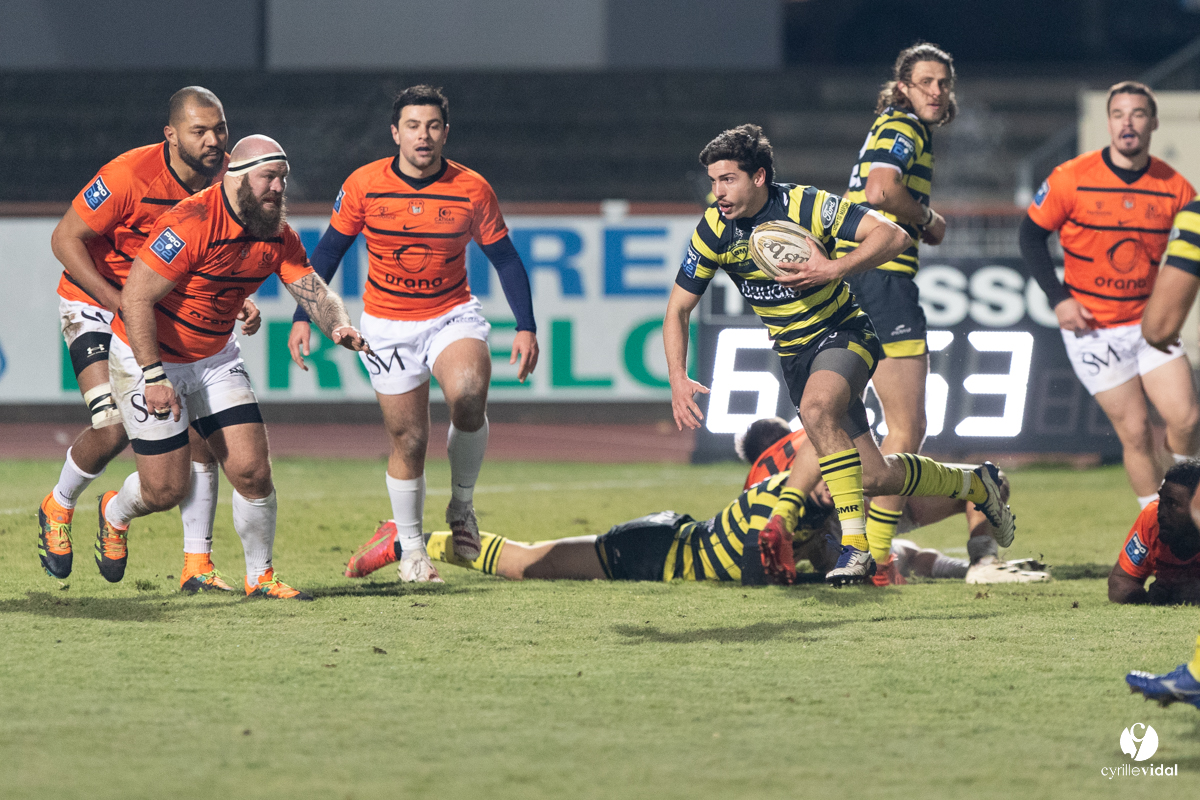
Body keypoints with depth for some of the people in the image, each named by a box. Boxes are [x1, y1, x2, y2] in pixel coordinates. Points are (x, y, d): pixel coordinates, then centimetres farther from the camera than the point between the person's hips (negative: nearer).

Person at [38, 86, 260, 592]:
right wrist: (121, 302, -26)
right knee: (114, 427, -18)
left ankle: (197, 562, -2)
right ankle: (58, 508, 13)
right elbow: (65, 240, -20)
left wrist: (239, 301, -9)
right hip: (96, 303, -5)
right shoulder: (129, 176, -27)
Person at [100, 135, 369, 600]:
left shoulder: (277, 235, -5)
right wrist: (154, 376, -29)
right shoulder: (190, 225, -28)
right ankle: (115, 514, 32)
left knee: (253, 471, -5)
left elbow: (313, 290, -10)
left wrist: (337, 326, -33)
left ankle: (260, 577, 13)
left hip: (215, 358, 6)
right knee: (166, 489, -3)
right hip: (147, 356, -6)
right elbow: (135, 299, -27)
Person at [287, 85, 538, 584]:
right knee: (408, 440, 1)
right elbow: (328, 251, 2)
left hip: (453, 314, -1)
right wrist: (302, 318, -3)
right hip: (387, 325, 1)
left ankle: (461, 506, -6)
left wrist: (526, 327, -7)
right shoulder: (363, 186, -9)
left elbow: (504, 259, 1)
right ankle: (410, 548, 22)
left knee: (468, 395, -29)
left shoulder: (471, 189, -8)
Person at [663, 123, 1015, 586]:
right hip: (793, 352, 5)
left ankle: (855, 545, -34)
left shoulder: (806, 206, -19)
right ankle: (975, 485, 29)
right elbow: (678, 309, -1)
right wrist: (678, 379, -14)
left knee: (816, 409, -37)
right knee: (875, 476, 2)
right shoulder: (714, 231, -8)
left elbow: (893, 236, -21)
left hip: (842, 334, -5)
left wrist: (835, 269, -33)